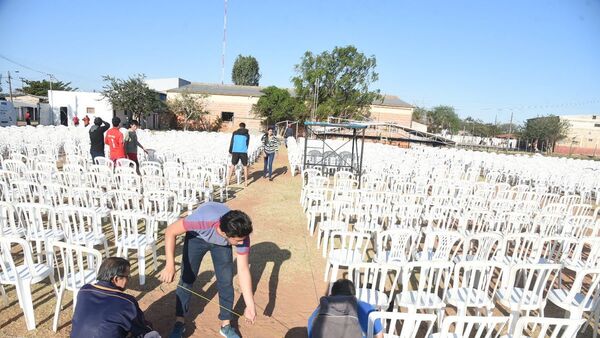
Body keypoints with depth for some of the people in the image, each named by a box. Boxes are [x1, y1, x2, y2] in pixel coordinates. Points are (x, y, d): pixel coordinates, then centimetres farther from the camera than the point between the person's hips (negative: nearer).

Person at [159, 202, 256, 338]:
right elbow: (170, 232, -32)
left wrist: (250, 306, -23)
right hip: (197, 237, -1)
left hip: (222, 243, 1)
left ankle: (226, 325, 16)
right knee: (187, 279, -2)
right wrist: (170, 265, -43)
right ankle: (180, 322, 21)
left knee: (226, 281, -4)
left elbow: (243, 270, -25)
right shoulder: (204, 220, -46)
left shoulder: (241, 235, -35)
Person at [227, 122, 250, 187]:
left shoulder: (235, 133, 7)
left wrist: (230, 151, 15)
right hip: (243, 152, -1)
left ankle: (228, 180, 13)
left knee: (232, 165, 13)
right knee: (245, 166, 8)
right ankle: (246, 181, 8)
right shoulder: (247, 134, 8)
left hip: (235, 151, 1)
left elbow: (231, 143, 8)